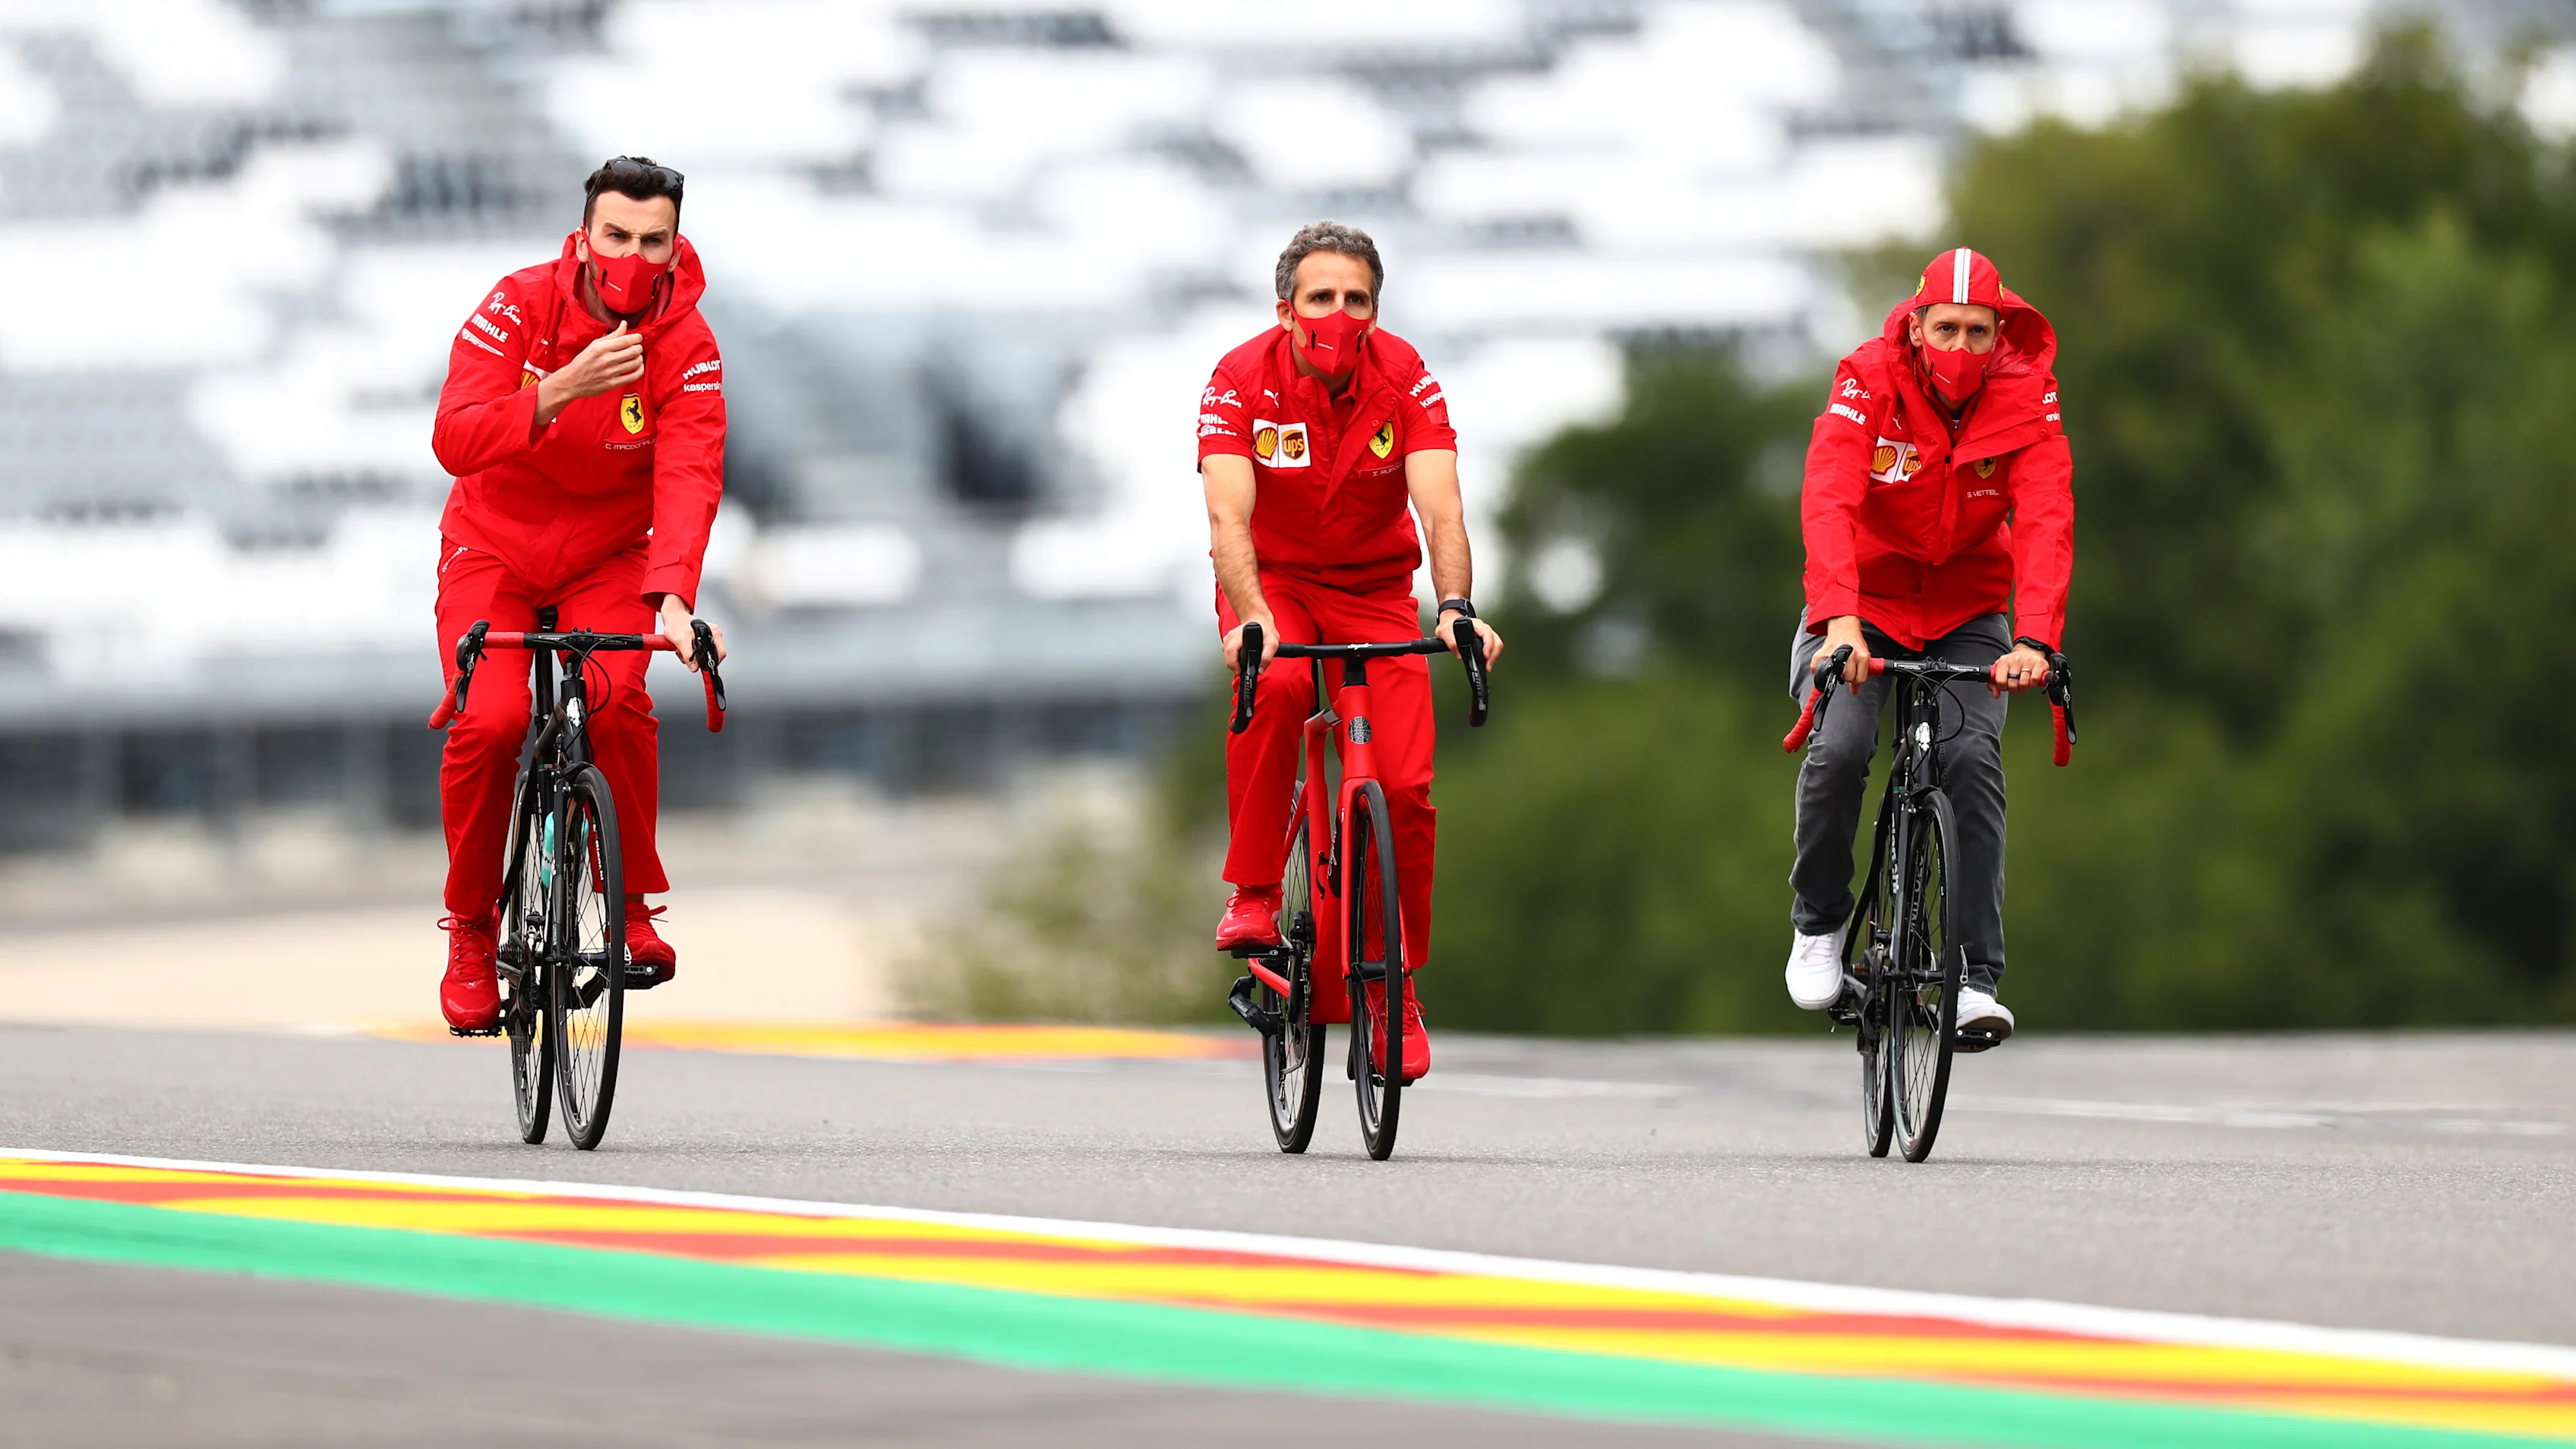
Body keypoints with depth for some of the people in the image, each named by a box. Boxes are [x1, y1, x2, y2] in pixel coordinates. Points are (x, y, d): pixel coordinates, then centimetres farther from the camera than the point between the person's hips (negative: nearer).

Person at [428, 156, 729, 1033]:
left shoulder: (686, 345, -16)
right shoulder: (520, 308, -18)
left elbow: (689, 477, -29)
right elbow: (454, 441, -28)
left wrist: (672, 598, -45)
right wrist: (561, 391, -43)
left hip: (608, 557, 1)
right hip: (495, 548, -1)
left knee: (616, 703, -27)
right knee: (490, 721, -23)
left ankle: (632, 908, -9)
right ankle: (471, 929, -4)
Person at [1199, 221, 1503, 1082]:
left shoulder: (1405, 381, -17)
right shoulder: (1242, 381, -20)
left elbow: (1440, 508, -27)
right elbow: (1229, 515, -31)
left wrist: (1456, 609, -44)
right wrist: (1251, 619, -47)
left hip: (1374, 590, 2)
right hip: (1273, 582, -1)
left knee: (1404, 786, -12)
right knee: (1273, 688, -36)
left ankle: (1394, 987, 6)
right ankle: (1253, 898, -24)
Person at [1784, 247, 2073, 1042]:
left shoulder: (2027, 396, -16)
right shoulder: (1869, 381, -20)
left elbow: (2045, 521, -26)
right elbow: (1829, 502, -32)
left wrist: (2033, 639, -42)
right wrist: (1838, 619, -48)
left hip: (1968, 611, 1)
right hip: (1865, 601, -1)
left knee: (1973, 759, -20)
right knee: (1839, 747, -24)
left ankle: (1977, 977, -17)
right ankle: (1818, 923, 2)